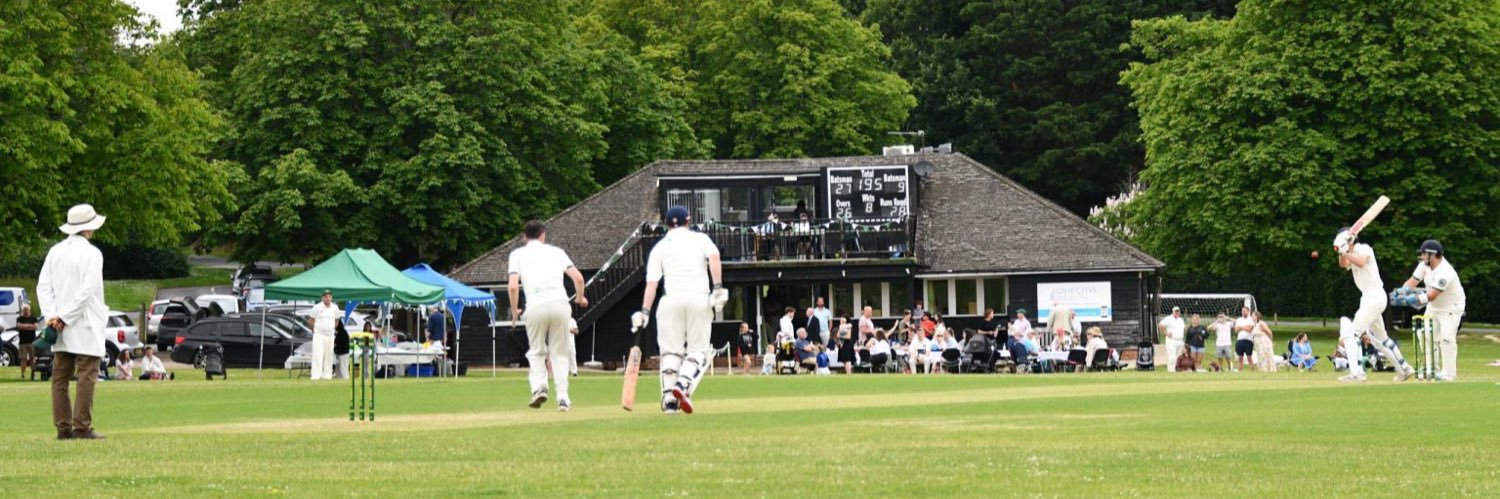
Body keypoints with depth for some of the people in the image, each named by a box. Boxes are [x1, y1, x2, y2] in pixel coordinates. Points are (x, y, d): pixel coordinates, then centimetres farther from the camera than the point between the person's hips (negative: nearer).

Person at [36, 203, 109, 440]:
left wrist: (52, 316, -4)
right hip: (85, 327, -6)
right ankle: (82, 427, -9)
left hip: (59, 326, 6)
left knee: (60, 377, 8)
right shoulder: (92, 253, -9)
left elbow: (43, 286, 3)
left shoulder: (55, 251, 8)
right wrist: (63, 317, -13)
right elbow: (86, 290, -17)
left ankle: (63, 427, 7)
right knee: (86, 376, -5)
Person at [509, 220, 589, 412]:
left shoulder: (517, 254, 13)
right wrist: (580, 298, 27)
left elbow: (512, 286, -1)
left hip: (535, 307, -1)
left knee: (536, 351, 17)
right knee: (559, 353, 13)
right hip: (560, 303, 1)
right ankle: (563, 397, 4)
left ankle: (539, 387, -5)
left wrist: (514, 311, 14)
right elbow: (578, 277, 8)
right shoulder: (556, 251, 18)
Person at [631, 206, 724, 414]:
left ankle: (669, 399, -6)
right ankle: (683, 385, -22)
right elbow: (714, 257, -7)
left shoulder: (660, 247, 15)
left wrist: (645, 311, 2)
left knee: (671, 350, 5)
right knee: (699, 349, 3)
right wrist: (718, 287, -12)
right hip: (699, 297, -1)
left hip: (671, 299, 1)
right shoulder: (700, 239, 14)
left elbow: (651, 282, 5)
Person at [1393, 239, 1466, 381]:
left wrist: (1410, 299, -46)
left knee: (1446, 337, -17)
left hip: (1452, 306, -9)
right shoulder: (1425, 264, -8)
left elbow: (1431, 296, -37)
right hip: (1434, 306, 9)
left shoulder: (1445, 272, -33)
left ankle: (1449, 373, -10)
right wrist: (1402, 291, -29)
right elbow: (1413, 281, -8)